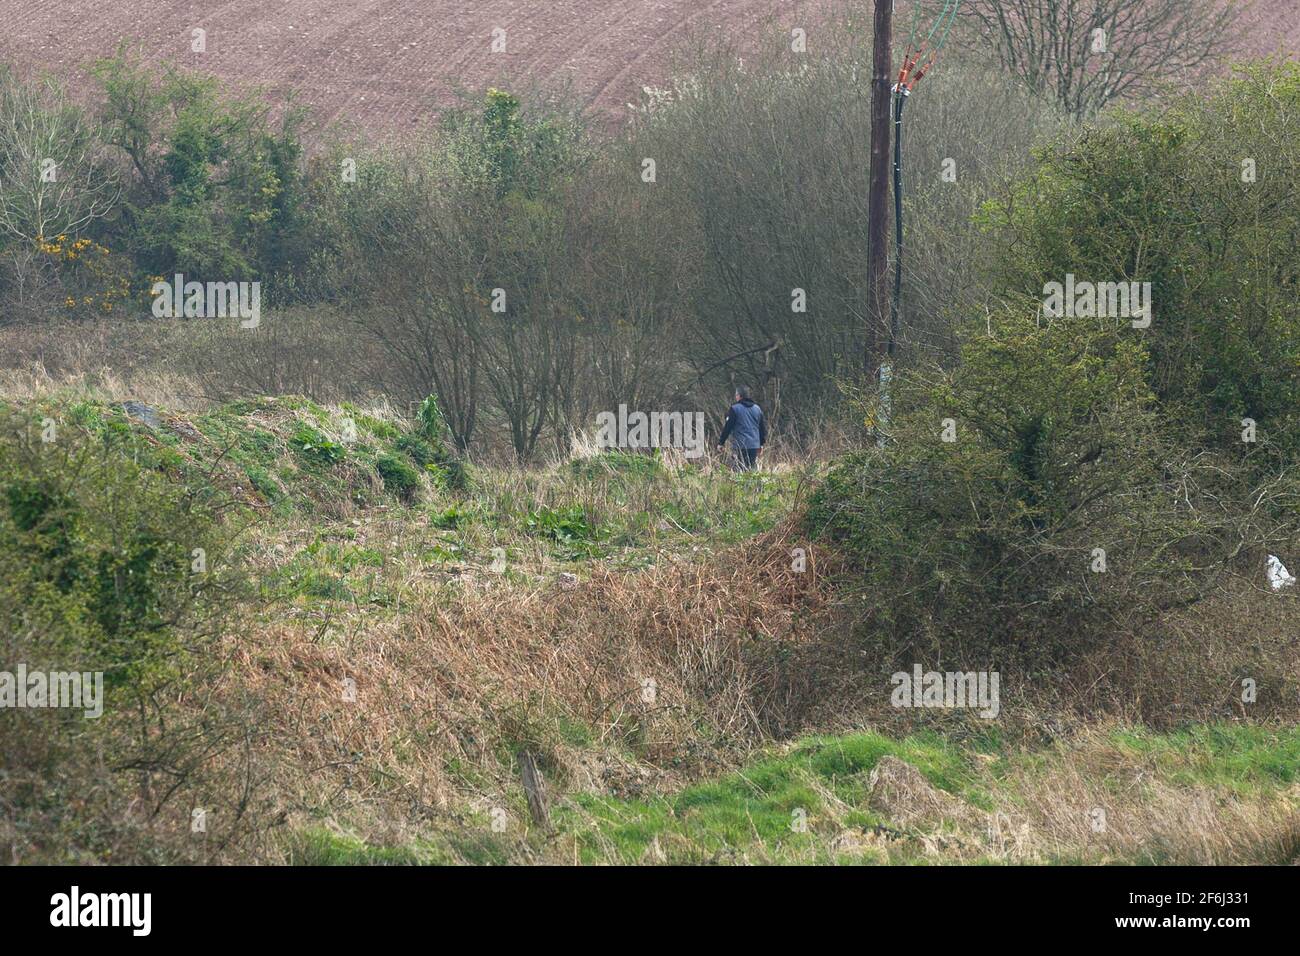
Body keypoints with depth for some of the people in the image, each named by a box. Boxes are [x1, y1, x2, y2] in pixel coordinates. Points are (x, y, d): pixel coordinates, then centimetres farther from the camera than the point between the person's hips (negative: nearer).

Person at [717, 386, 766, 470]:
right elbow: (763, 427, 18)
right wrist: (761, 443, 27)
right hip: (754, 446, 5)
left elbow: (727, 427, -4)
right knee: (752, 469, 10)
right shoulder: (757, 409, 12)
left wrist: (721, 443, 4)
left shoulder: (734, 409, -5)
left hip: (741, 445, -5)